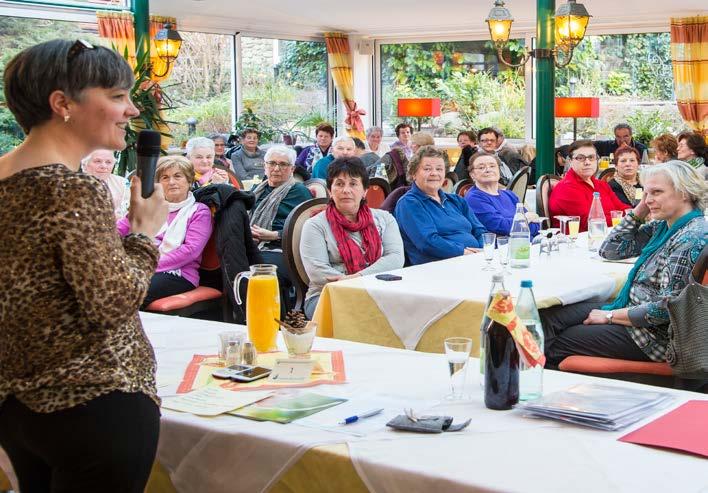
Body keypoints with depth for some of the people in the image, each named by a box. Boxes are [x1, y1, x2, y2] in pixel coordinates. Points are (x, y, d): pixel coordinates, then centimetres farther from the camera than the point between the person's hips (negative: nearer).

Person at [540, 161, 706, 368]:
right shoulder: (662, 226, 7)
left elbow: (666, 307, -24)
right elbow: (609, 250, 12)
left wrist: (610, 316, -14)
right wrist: (639, 211, 2)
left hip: (654, 335, -9)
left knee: (557, 343, -8)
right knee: (547, 316, -1)